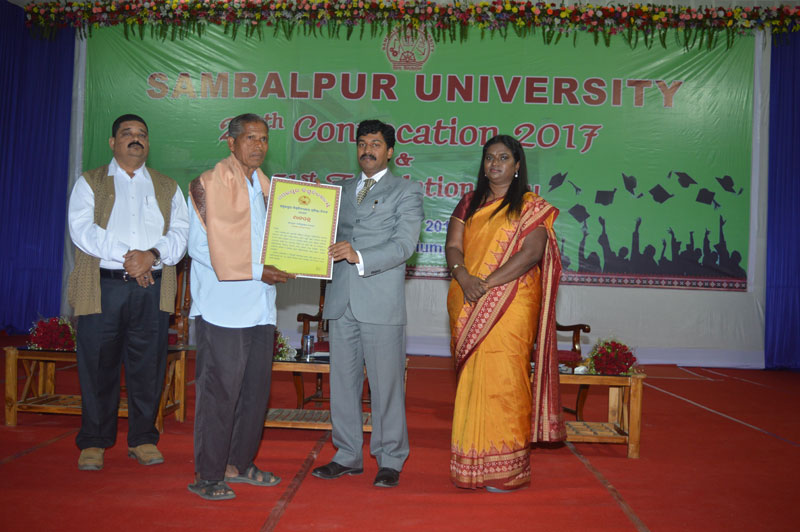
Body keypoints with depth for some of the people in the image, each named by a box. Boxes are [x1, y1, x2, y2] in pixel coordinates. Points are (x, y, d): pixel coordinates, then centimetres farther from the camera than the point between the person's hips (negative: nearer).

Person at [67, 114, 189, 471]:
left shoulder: (167, 188, 17)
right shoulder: (90, 183, 11)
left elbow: (180, 234, 4)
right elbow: (82, 229, -5)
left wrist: (152, 255, -15)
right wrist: (126, 254, -16)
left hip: (152, 288, 2)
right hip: (103, 286, -1)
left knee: (148, 367, 4)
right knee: (98, 365, 2)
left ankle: (143, 439, 17)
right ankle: (94, 442, 16)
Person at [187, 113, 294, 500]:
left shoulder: (265, 186, 17)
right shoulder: (208, 183, -3)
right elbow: (201, 247, -10)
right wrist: (255, 272, -15)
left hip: (260, 307, 7)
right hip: (224, 306, -7)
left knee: (256, 388, 11)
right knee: (219, 390, -3)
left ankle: (238, 464, 25)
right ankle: (208, 475, 9)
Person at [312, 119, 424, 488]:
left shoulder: (406, 192, 3)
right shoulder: (343, 191, 20)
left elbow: (405, 244, -10)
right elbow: (334, 236, 21)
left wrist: (360, 257, -24)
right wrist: (332, 248, -4)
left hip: (381, 302, -5)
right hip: (342, 301, 5)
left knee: (386, 385, 1)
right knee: (342, 382, 10)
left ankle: (390, 461, 15)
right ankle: (348, 456, 23)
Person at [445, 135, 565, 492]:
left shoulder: (531, 207, 3)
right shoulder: (469, 203, 16)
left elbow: (532, 252, -11)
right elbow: (453, 246, 7)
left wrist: (487, 284, -17)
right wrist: (463, 276, -14)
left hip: (510, 308, -4)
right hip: (469, 308, 4)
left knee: (502, 379, -7)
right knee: (472, 379, 5)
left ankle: (506, 468, 3)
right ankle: (474, 463, 14)